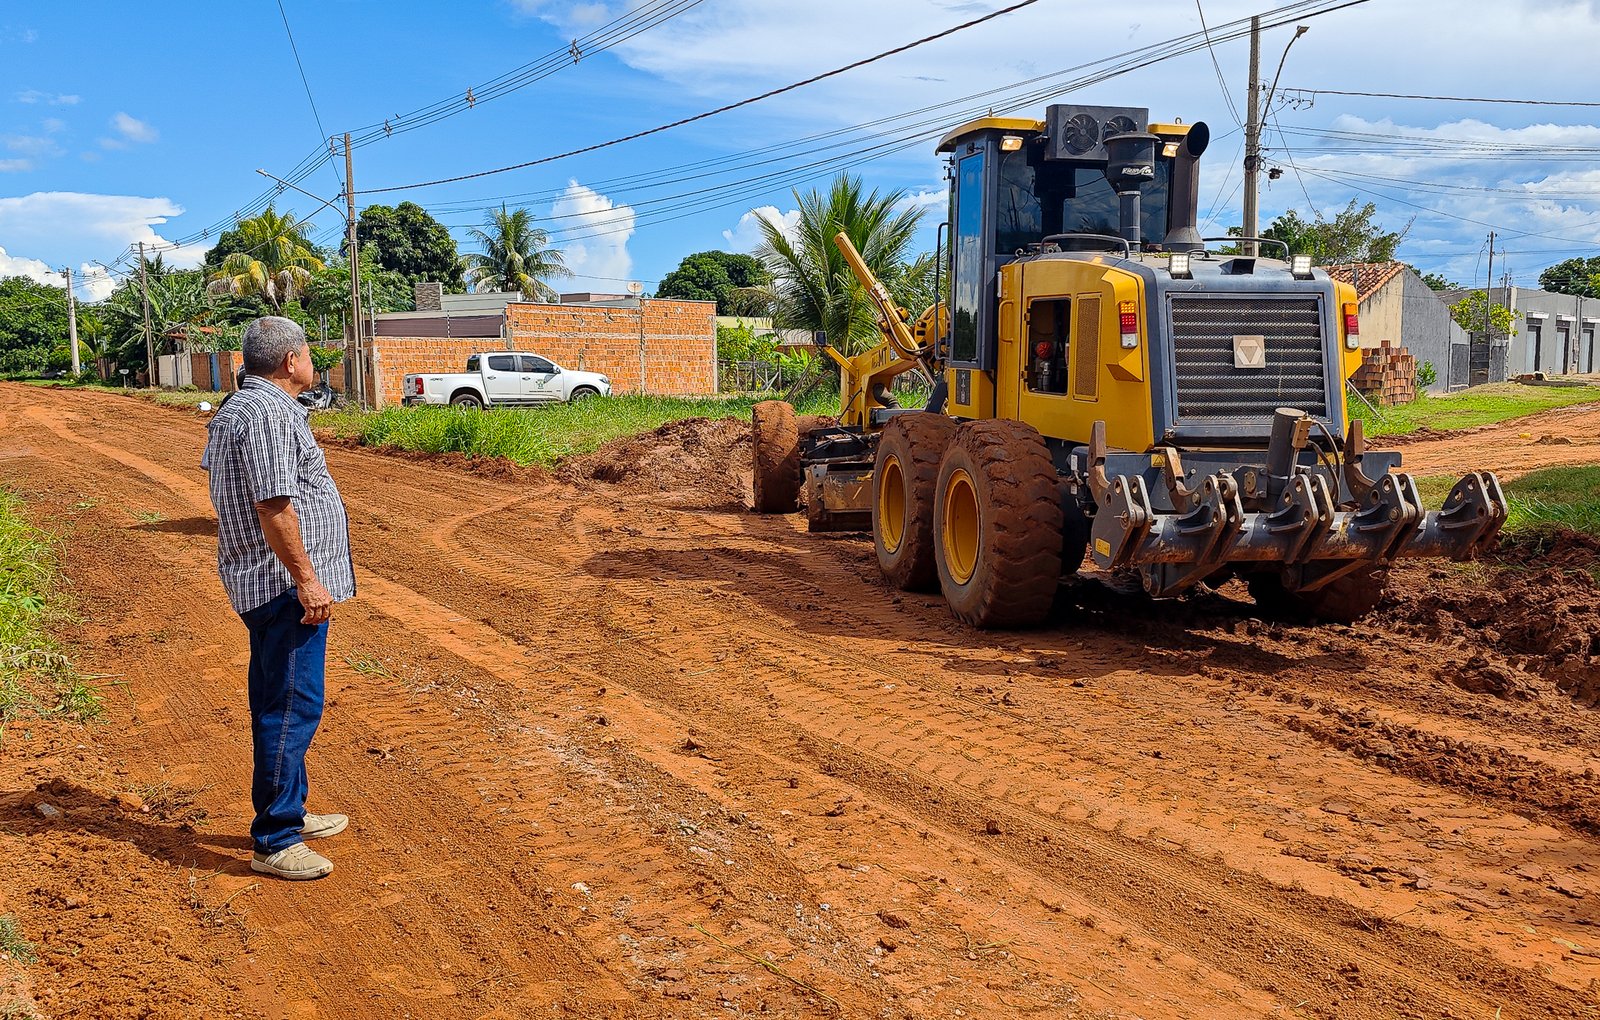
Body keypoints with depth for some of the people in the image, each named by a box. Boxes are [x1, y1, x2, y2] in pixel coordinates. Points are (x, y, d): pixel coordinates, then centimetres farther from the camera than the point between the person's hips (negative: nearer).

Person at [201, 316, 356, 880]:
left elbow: (243, 495, 25)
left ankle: (288, 812, 31)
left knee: (280, 704, 19)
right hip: (286, 584, -11)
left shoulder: (238, 407, 16)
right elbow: (273, 505, -24)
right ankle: (275, 842, 2)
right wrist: (306, 579, -21)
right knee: (292, 708, -6)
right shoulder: (270, 413, -18)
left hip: (264, 583, 11)